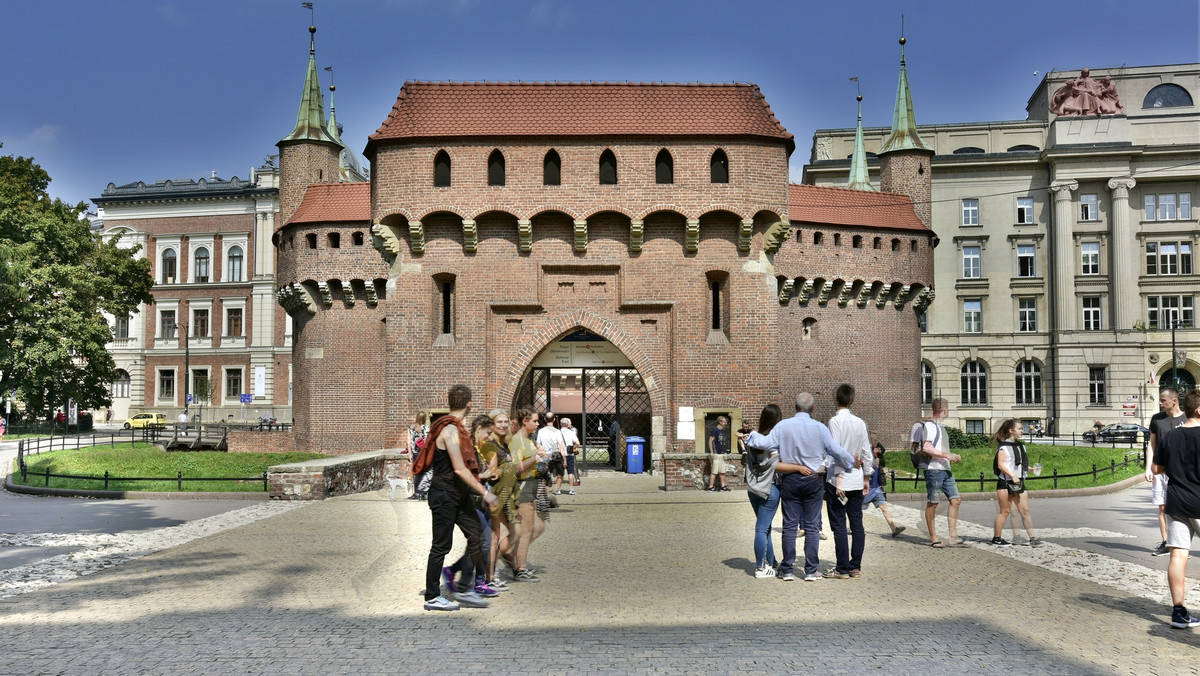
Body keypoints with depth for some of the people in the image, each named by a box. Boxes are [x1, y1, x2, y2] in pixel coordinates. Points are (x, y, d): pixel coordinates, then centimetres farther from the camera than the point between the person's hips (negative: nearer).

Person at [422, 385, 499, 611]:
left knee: (476, 535, 7)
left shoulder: (456, 428, 12)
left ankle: (463, 590, 13)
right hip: (444, 495, -10)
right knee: (441, 545, -1)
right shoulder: (450, 430, -20)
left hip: (459, 494, 10)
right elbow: (459, 469, -24)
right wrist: (485, 492, -21)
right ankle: (432, 597, 10)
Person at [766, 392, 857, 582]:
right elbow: (837, 451, -3)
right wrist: (852, 463, 14)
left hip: (790, 481, 0)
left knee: (789, 525, 5)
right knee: (812, 526, 5)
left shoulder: (783, 426, -5)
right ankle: (811, 571, 6)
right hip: (813, 481, 0)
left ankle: (787, 570, 7)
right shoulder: (819, 428, -5)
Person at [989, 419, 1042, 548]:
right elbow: (1001, 465, -19)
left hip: (1019, 482, 7)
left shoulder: (1020, 445, 14)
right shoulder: (1004, 446, -11)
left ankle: (1032, 538, 3)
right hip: (1005, 483, -7)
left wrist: (1030, 469, 6)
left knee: (1025, 511, 3)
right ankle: (996, 538, 10)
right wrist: (1012, 476, -27)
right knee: (1005, 511, 0)